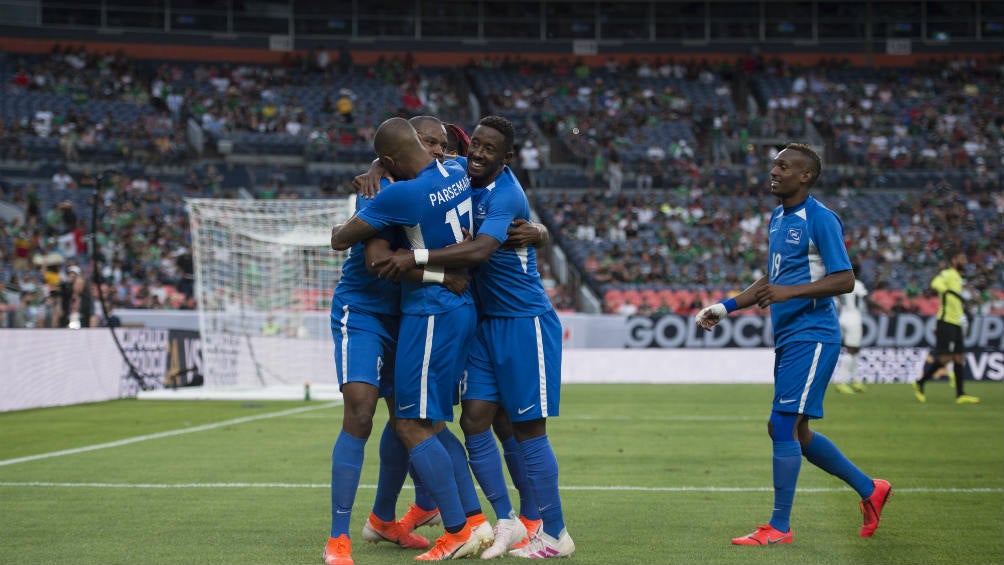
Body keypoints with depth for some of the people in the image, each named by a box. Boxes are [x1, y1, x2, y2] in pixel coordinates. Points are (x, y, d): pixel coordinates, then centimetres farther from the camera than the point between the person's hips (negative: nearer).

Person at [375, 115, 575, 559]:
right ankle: (507, 522, 11)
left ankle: (555, 534, 7)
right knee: (474, 420, 1)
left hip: (525, 322, -8)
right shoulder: (464, 177, 5)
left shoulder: (505, 196, -19)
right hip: (486, 322, 8)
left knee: (528, 429, -3)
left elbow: (479, 250, -35)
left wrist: (417, 257, -37)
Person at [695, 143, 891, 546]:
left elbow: (844, 280, -18)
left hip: (811, 336, -10)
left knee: (784, 425, -11)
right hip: (787, 337, 10)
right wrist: (725, 308, 18)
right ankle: (869, 489, 27)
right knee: (789, 431, 13)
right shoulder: (777, 219, 15)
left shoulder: (820, 219, -12)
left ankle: (779, 527, -3)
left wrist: (790, 292, -27)